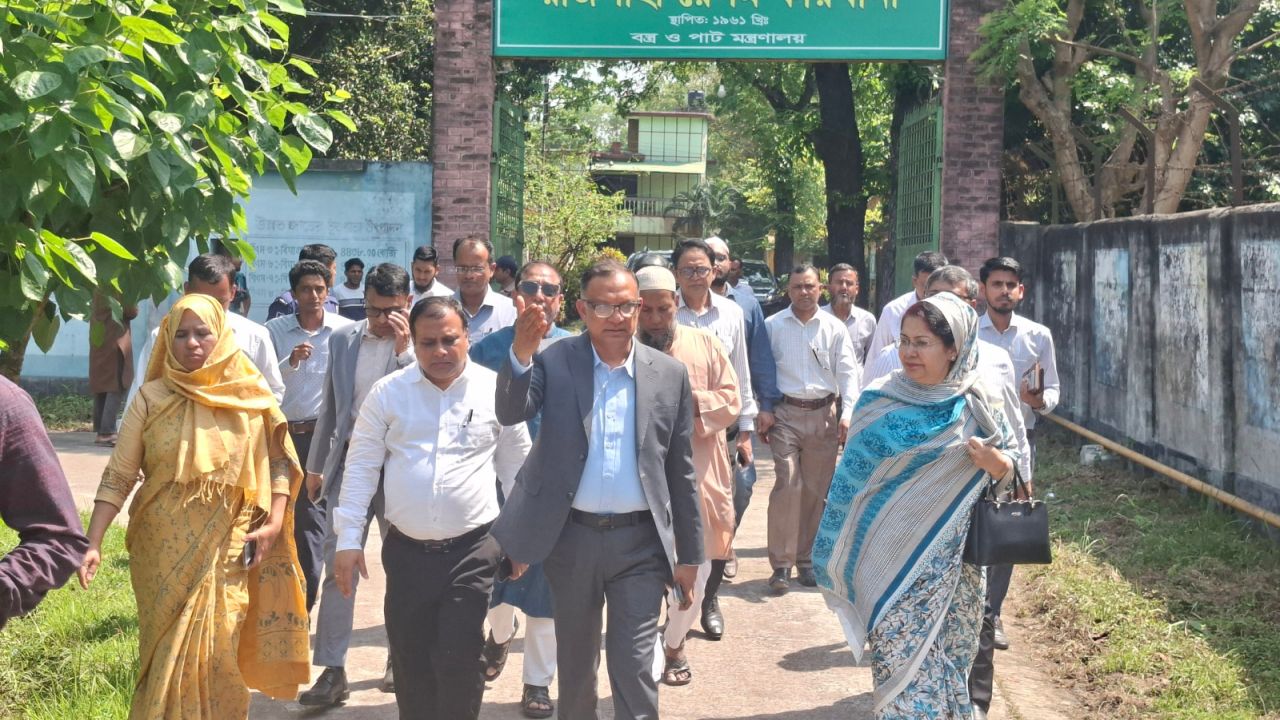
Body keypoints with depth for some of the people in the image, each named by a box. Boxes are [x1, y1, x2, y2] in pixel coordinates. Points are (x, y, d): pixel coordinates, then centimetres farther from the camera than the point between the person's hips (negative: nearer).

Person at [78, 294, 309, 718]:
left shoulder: (249, 396, 0)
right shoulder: (152, 398, -2)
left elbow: (279, 461, 6)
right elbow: (118, 476, -3)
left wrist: (275, 523, -7)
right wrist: (93, 544, -11)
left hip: (226, 551, 0)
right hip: (164, 551, 0)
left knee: (214, 654, -1)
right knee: (168, 655, 7)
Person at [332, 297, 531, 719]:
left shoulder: (496, 391, -1)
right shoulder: (388, 392, 0)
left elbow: (517, 469, 8)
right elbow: (361, 467, 4)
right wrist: (349, 539, -1)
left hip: (472, 550, -2)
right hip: (405, 551, 2)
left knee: (458, 662, -3)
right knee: (410, 663, 11)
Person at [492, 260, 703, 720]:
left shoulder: (670, 375, 0)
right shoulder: (555, 362, -2)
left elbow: (681, 472, 4)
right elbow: (511, 413, -19)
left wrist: (689, 556, 6)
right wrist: (521, 355, -38)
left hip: (640, 543, -1)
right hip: (571, 538, 1)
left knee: (635, 670, -3)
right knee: (575, 665, 17)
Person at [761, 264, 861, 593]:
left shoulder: (834, 328, 6)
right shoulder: (773, 326, 3)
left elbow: (848, 372, 3)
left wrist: (847, 414, -8)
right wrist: (763, 411, -6)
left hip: (823, 414, 2)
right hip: (785, 413, -2)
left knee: (815, 489, 7)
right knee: (787, 485, -11)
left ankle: (807, 559, 19)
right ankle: (781, 564, -7)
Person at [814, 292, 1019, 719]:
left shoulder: (976, 404, -1)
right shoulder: (881, 403, -6)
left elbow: (1010, 461, 10)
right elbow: (853, 481, -2)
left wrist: (997, 463, -15)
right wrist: (842, 564, -2)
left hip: (955, 562, 2)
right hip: (894, 561, -2)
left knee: (951, 661, 12)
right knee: (902, 667, -1)